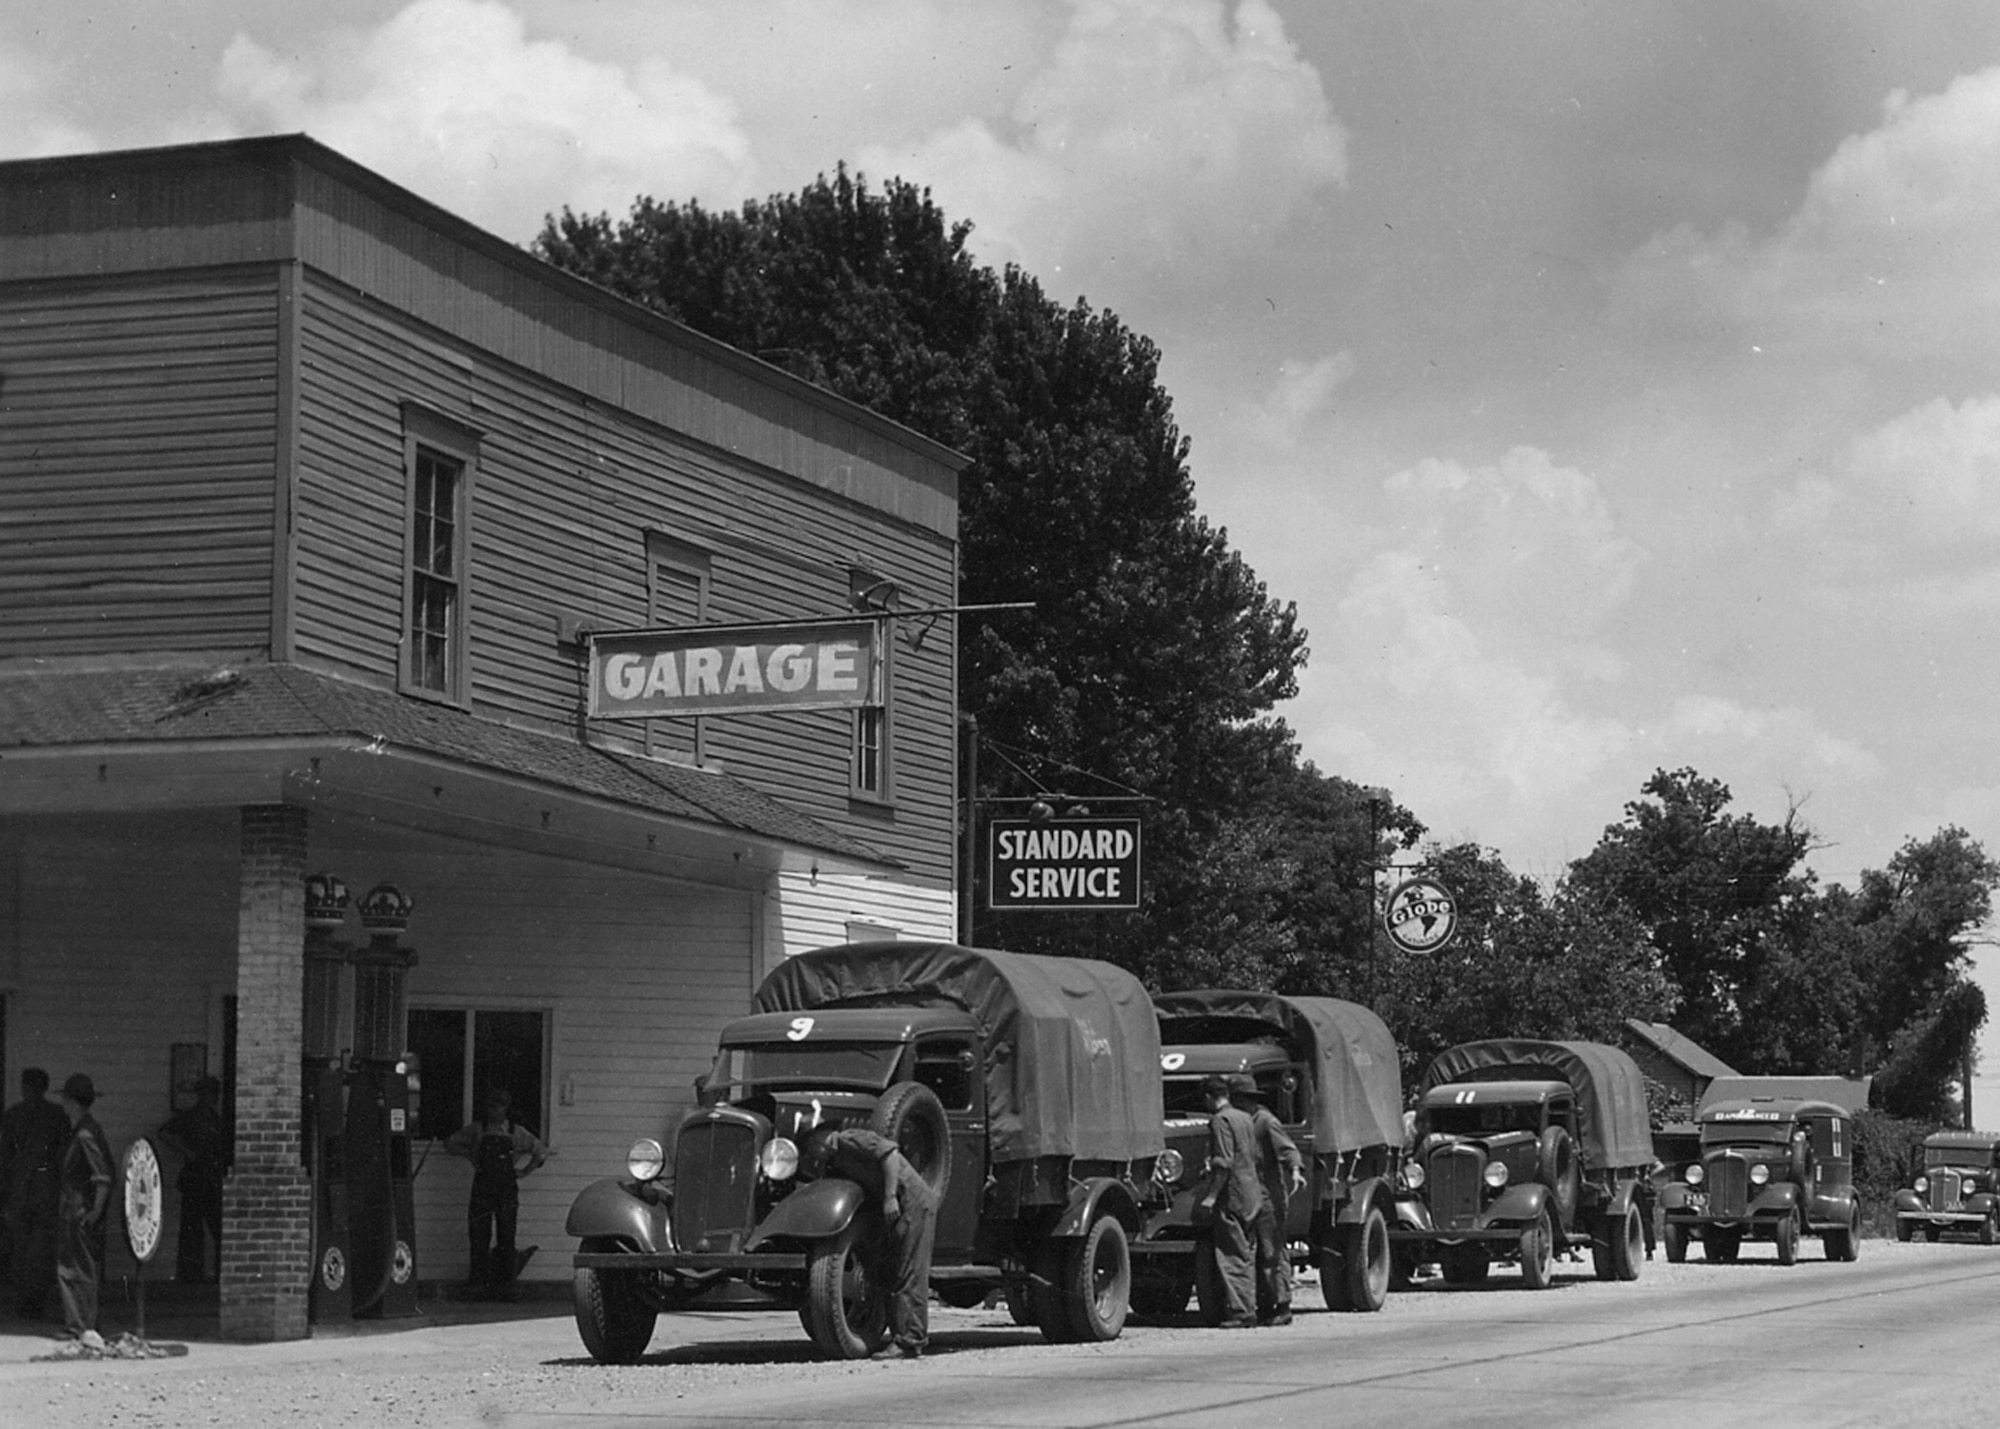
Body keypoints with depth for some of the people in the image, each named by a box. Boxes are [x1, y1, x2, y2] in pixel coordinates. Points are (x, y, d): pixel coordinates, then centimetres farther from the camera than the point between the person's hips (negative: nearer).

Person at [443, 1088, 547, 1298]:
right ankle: (478, 1282, -3)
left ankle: (504, 1283, 2)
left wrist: (525, 1171, 6)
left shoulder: (516, 1132, 8)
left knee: (506, 1236, -2)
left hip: (507, 1187, 0)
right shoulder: (477, 1129, 8)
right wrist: (469, 1155, 1)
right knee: (480, 1235, -5)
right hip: (483, 1186, 0)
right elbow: (451, 1143, 14)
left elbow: (541, 1152, 15)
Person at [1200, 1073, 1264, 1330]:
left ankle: (1239, 1311, -10)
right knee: (1247, 1254, 13)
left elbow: (1224, 1162, -20)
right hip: (1252, 1195, 9)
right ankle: (1249, 1307, 16)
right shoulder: (1243, 1117, 14)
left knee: (1230, 1255, -6)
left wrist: (1212, 1195, -18)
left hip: (1231, 1196, -9)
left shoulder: (1220, 1120, -12)